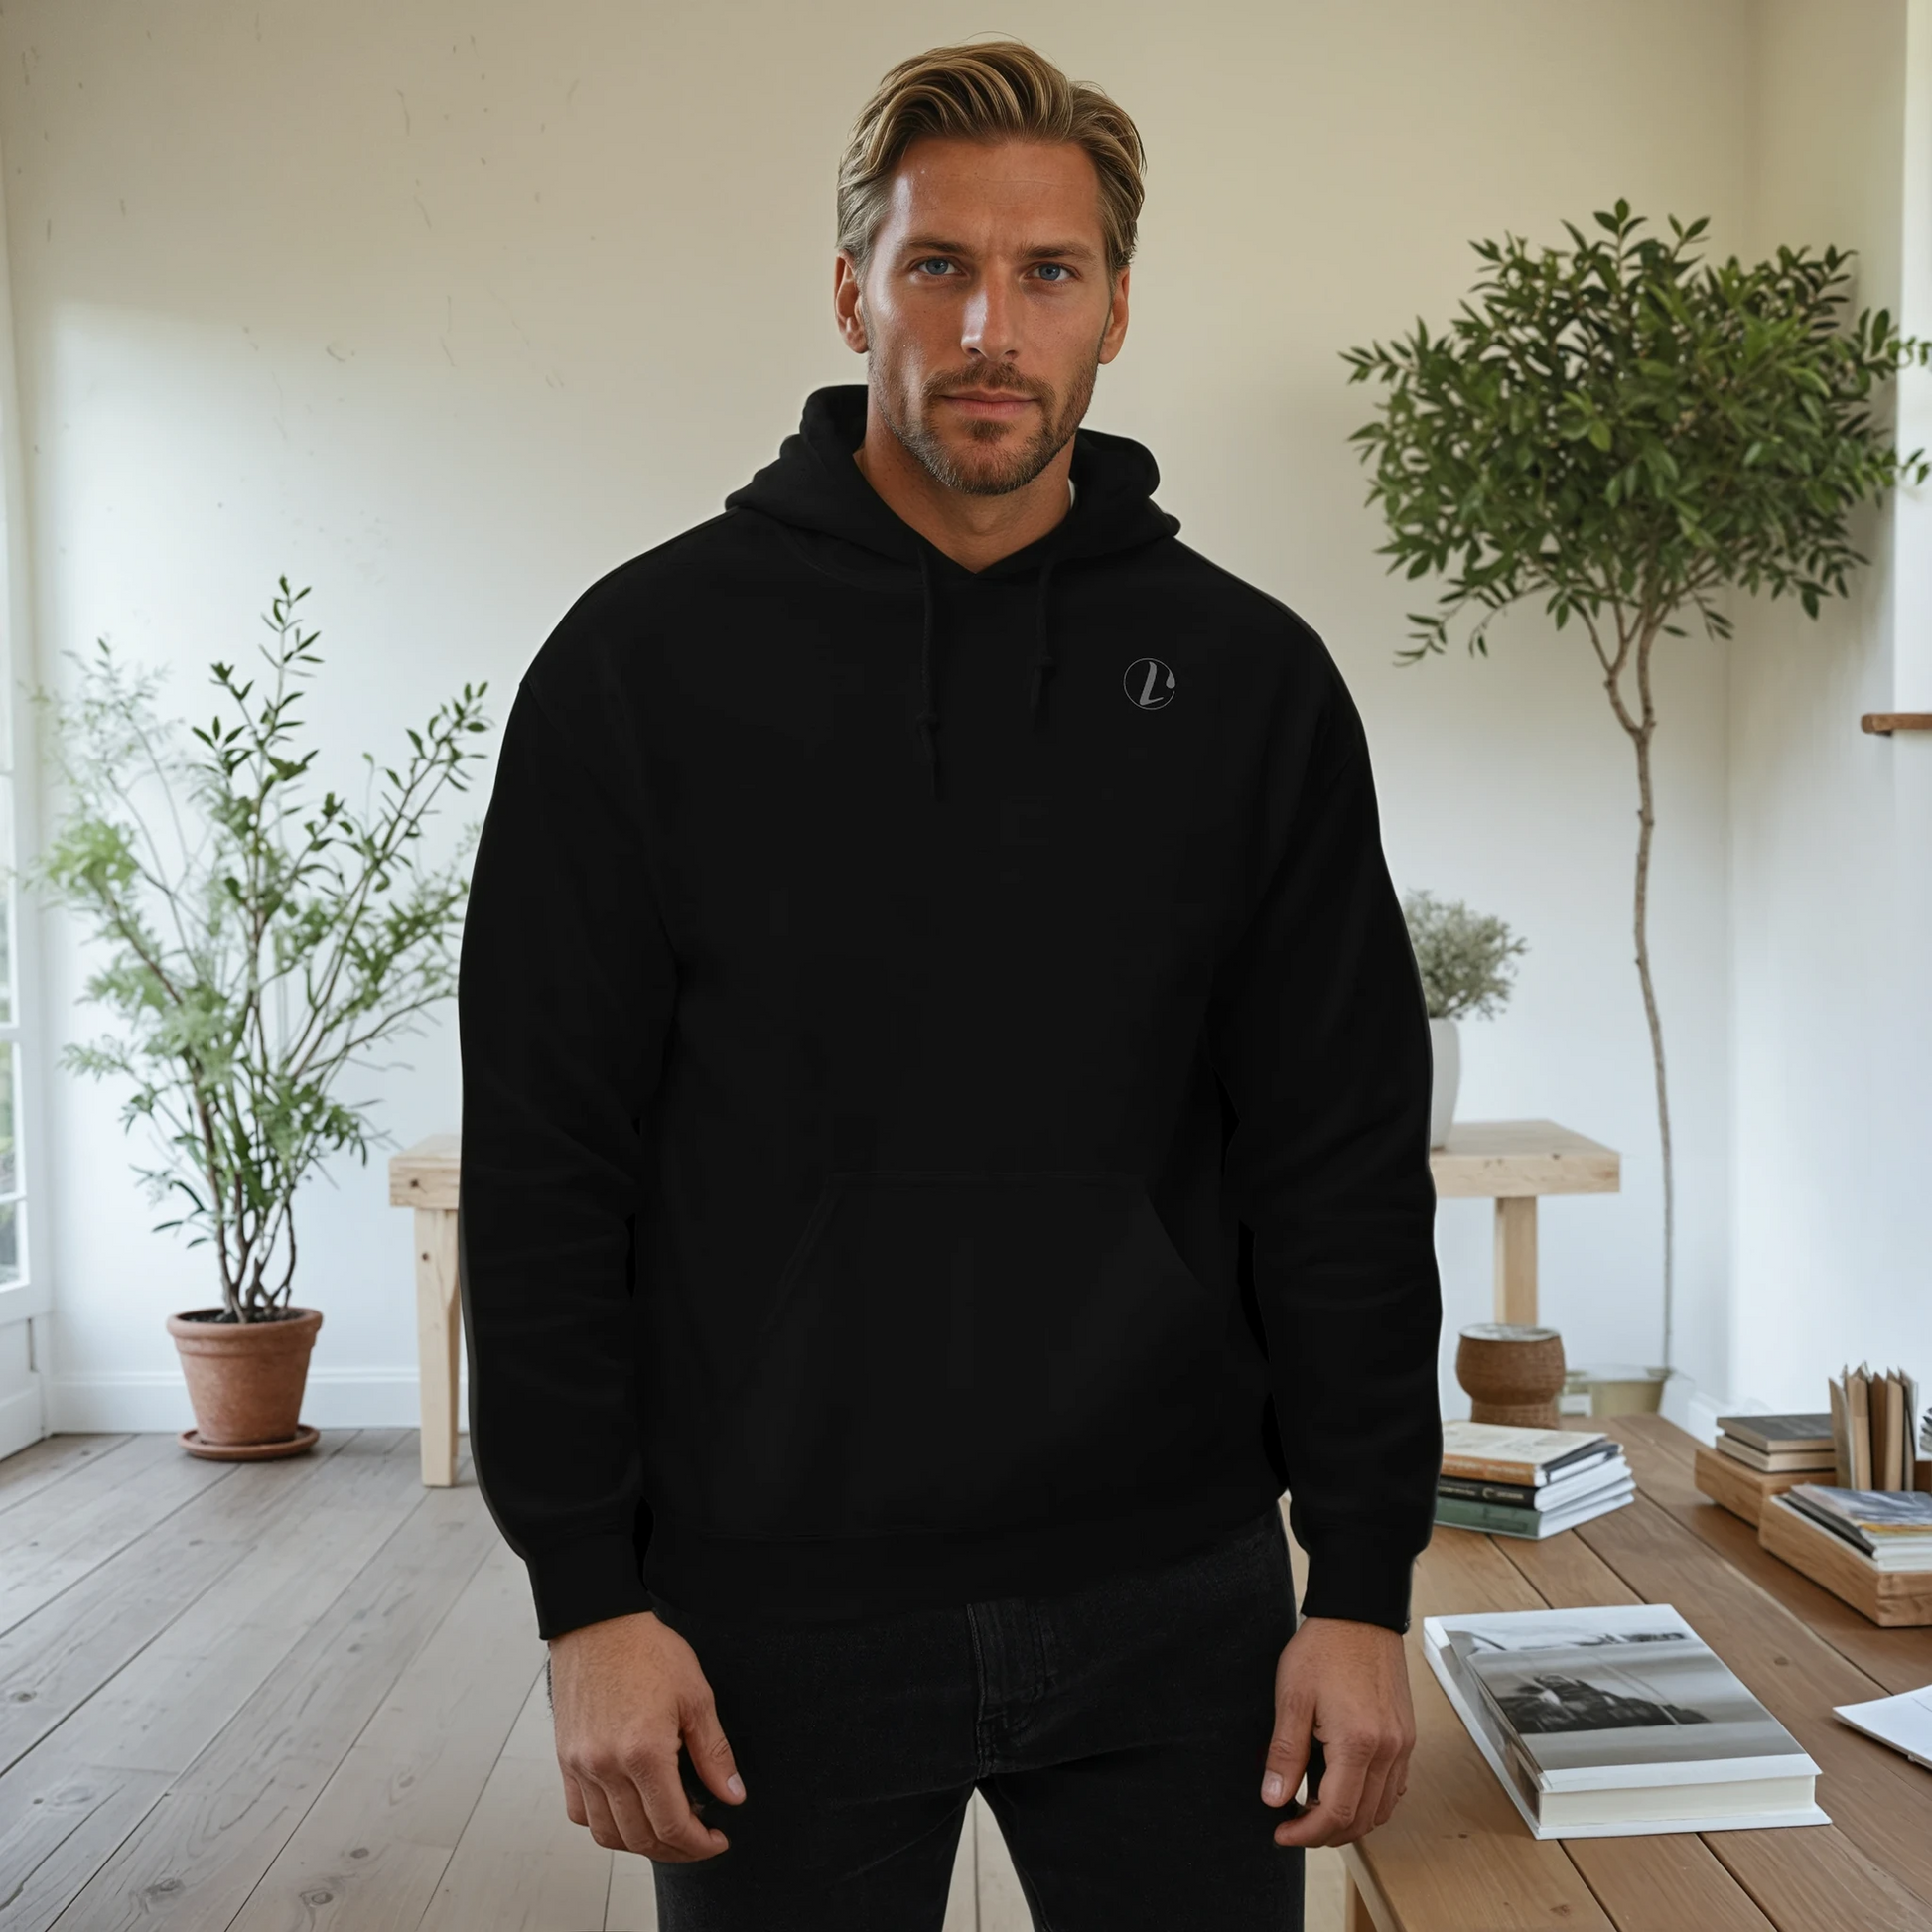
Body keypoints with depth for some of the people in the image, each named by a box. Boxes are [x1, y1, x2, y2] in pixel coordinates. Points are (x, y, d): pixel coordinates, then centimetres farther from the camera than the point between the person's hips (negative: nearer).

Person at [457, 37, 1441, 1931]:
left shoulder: (1248, 676, 1)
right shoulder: (653, 655, -4)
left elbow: (1344, 1167, 2)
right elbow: (545, 1161, -4)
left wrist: (1362, 1583, 0)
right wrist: (589, 1592, -6)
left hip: (1171, 1605, 2)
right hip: (775, 1615, -1)